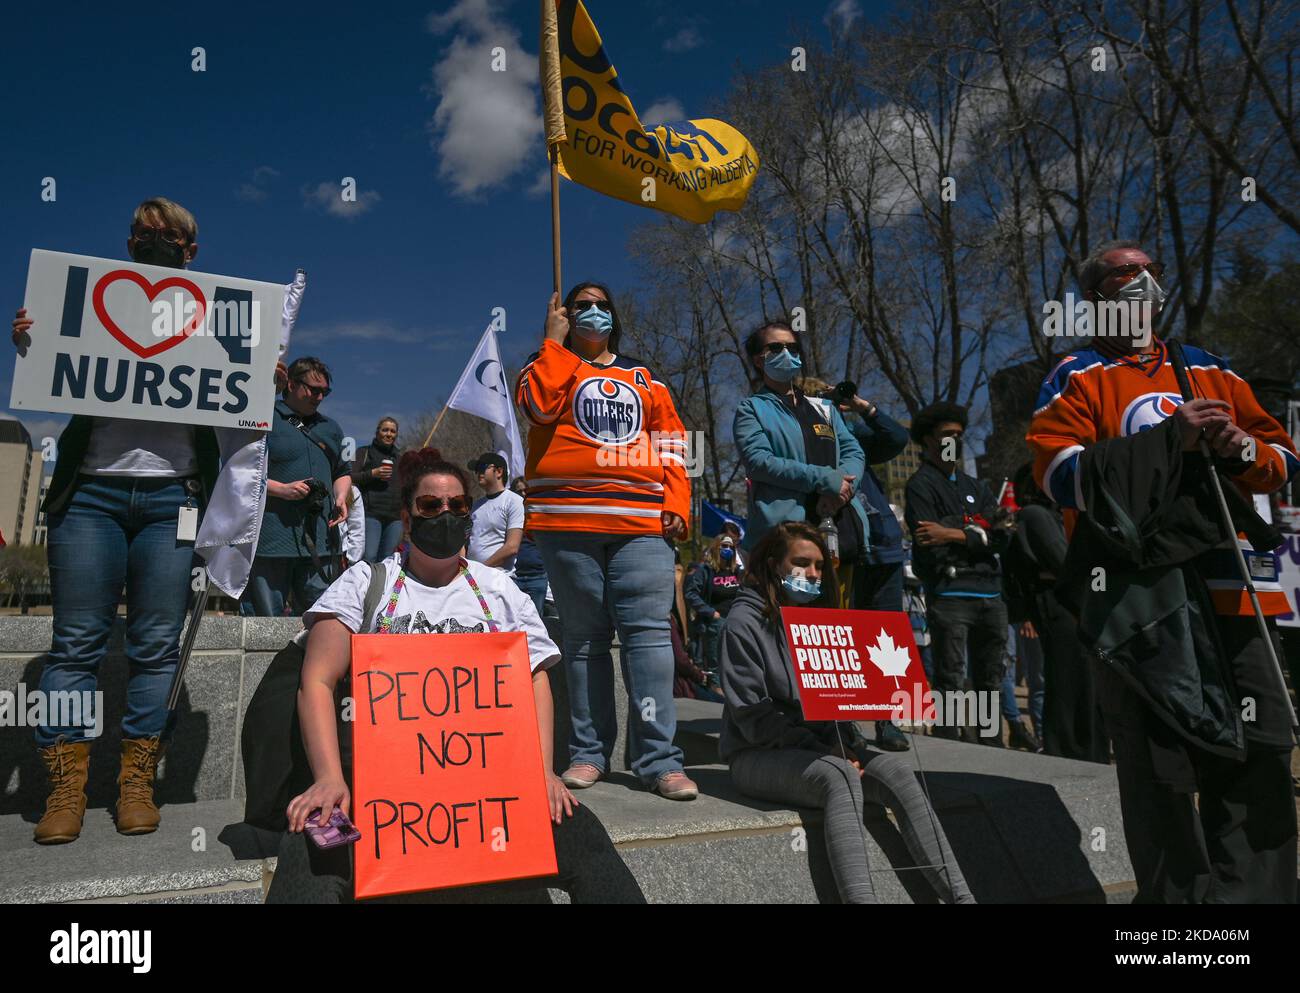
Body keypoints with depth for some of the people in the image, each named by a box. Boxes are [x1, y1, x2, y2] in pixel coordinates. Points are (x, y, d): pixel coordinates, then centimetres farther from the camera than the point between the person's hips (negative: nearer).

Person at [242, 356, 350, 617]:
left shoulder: (331, 428, 21)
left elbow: (342, 472, 30)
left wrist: (341, 498, 8)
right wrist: (282, 489, -13)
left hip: (319, 541, 5)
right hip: (270, 538, -5)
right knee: (267, 619, -1)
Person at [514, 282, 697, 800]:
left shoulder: (643, 378, 23)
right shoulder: (551, 365, 16)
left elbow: (671, 442, 18)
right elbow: (540, 403, -9)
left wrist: (676, 505, 5)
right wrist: (555, 340, 1)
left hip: (642, 524, 2)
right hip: (568, 522, -1)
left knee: (649, 630, -8)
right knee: (584, 636, 2)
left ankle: (658, 759, -6)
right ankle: (588, 753, 12)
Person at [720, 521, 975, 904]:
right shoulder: (745, 621, -6)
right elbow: (752, 715, -13)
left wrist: (845, 745, -7)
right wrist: (829, 753, -18)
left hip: (826, 745, 6)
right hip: (759, 755, -6)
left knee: (896, 772, -19)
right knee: (841, 777, -34)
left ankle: (959, 894, -23)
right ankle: (860, 896, -43)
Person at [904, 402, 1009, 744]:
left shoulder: (977, 487, 22)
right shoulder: (921, 485, 1)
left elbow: (1001, 537, 5)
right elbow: (930, 549, -12)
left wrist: (954, 534, -9)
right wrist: (975, 533, -3)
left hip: (990, 594, 7)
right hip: (950, 594, -7)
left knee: (991, 682, 12)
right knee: (950, 680, -7)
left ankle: (992, 749, 20)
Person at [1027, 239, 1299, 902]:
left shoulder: (1211, 372, 21)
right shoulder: (1078, 377, 5)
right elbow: (1059, 474, -10)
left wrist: (1244, 448, 1)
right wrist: (1171, 436, -14)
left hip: (1231, 590, 5)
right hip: (1139, 587, -5)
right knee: (1161, 762, -2)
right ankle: (1177, 892, 11)